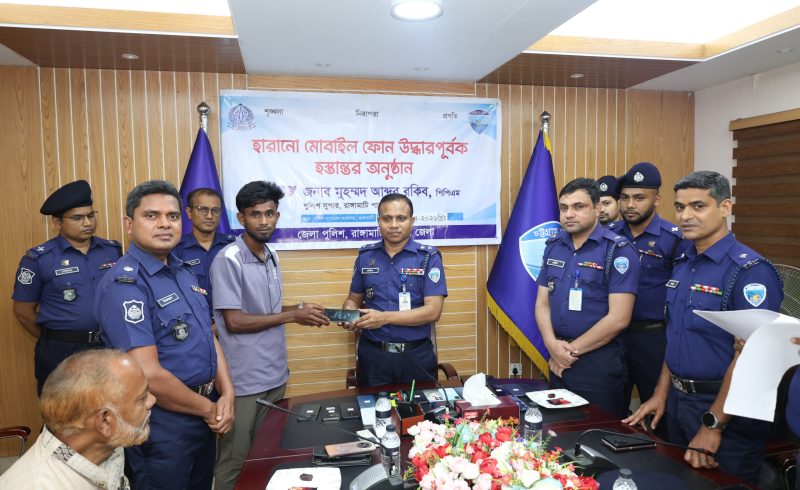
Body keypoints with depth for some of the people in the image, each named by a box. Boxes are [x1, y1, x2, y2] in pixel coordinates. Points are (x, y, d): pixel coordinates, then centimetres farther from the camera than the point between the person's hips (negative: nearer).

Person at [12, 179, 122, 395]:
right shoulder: (39, 258, -6)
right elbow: (23, 310, 1)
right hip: (62, 353, -3)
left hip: (111, 347, 3)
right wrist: (55, 341, 4)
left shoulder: (113, 250, 3)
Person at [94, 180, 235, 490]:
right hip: (161, 427, -8)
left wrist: (227, 395, -5)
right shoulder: (124, 283, -21)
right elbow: (148, 376, -25)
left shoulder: (183, 273, 6)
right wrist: (209, 409, -13)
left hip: (202, 418, 8)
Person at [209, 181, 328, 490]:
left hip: (275, 374, 7)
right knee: (235, 461, 7)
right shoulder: (228, 260, -16)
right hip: (244, 380, -7)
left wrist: (299, 309, 0)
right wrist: (292, 316, -14)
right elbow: (234, 321, -19)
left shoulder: (271, 258, 9)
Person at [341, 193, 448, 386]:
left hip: (416, 355, -2)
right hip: (373, 354, 2)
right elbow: (354, 299, 15)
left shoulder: (428, 257, -5)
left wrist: (384, 317, -19)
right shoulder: (365, 256, 5)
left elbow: (433, 311, -12)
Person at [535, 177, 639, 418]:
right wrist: (552, 344, -11)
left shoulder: (618, 250, -12)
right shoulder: (553, 246, 6)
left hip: (599, 362, -5)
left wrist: (571, 350, -12)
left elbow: (618, 318, -17)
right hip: (559, 360, 6)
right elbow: (542, 303, 7)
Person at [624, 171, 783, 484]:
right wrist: (661, 394, 10)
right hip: (677, 400, 7)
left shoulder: (750, 270, -18)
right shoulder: (681, 263, 5)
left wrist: (714, 425, -21)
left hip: (724, 407, -7)